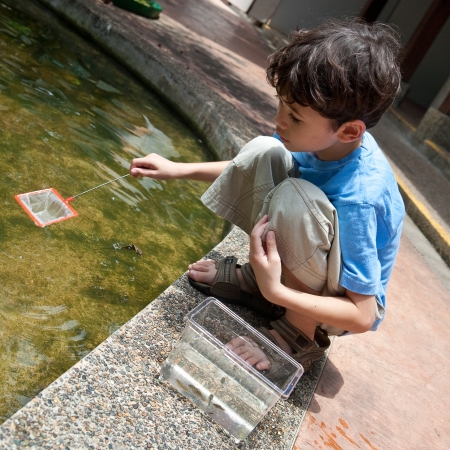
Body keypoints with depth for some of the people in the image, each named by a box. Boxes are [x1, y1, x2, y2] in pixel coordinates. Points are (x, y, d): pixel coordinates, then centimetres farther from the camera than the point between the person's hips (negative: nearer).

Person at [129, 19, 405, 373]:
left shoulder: (359, 195, -35)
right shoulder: (320, 137, -16)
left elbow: (363, 316, -28)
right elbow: (252, 170, 2)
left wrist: (274, 292, -35)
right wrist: (178, 170, -4)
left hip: (346, 298, -5)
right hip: (299, 262, 6)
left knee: (293, 197, -36)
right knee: (262, 153, -13)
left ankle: (302, 335, -14)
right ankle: (262, 274, 0)